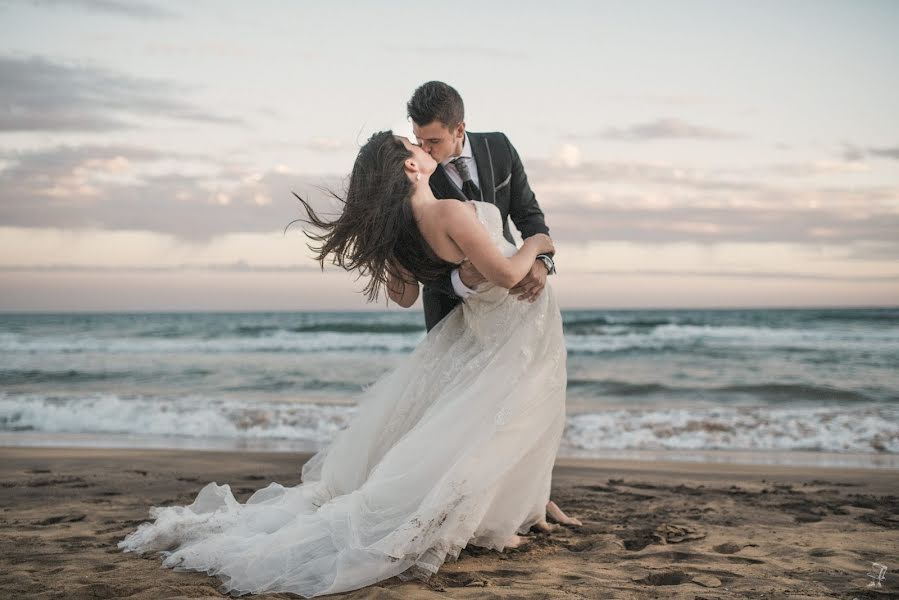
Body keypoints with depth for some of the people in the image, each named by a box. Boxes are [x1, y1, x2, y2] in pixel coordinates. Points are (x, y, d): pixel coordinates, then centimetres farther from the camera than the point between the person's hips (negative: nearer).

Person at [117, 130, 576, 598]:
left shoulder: (399, 228, -3)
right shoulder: (449, 211, -28)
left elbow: (405, 297, 11)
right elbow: (506, 274, -24)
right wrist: (535, 245, -5)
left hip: (477, 327, 7)